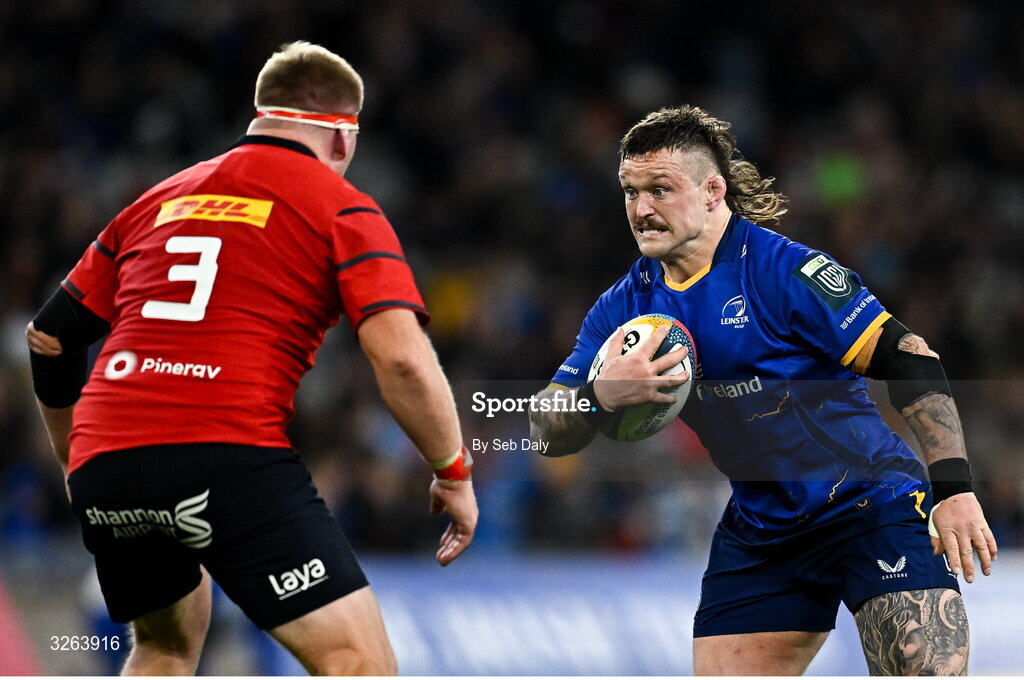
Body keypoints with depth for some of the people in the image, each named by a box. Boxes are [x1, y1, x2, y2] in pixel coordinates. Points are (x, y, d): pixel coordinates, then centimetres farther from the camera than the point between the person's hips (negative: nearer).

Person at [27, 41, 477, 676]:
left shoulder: (159, 200, 24)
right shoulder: (343, 209, 8)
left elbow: (50, 335, 28)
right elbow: (401, 358, -6)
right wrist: (455, 472, 6)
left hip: (101, 461, 7)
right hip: (228, 452, -6)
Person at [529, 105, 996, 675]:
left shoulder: (781, 269, -15)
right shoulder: (625, 307, 4)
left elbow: (910, 360, -16)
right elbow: (546, 432, 2)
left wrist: (953, 487, -24)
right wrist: (600, 396, -22)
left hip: (872, 498, -6)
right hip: (759, 532, 6)